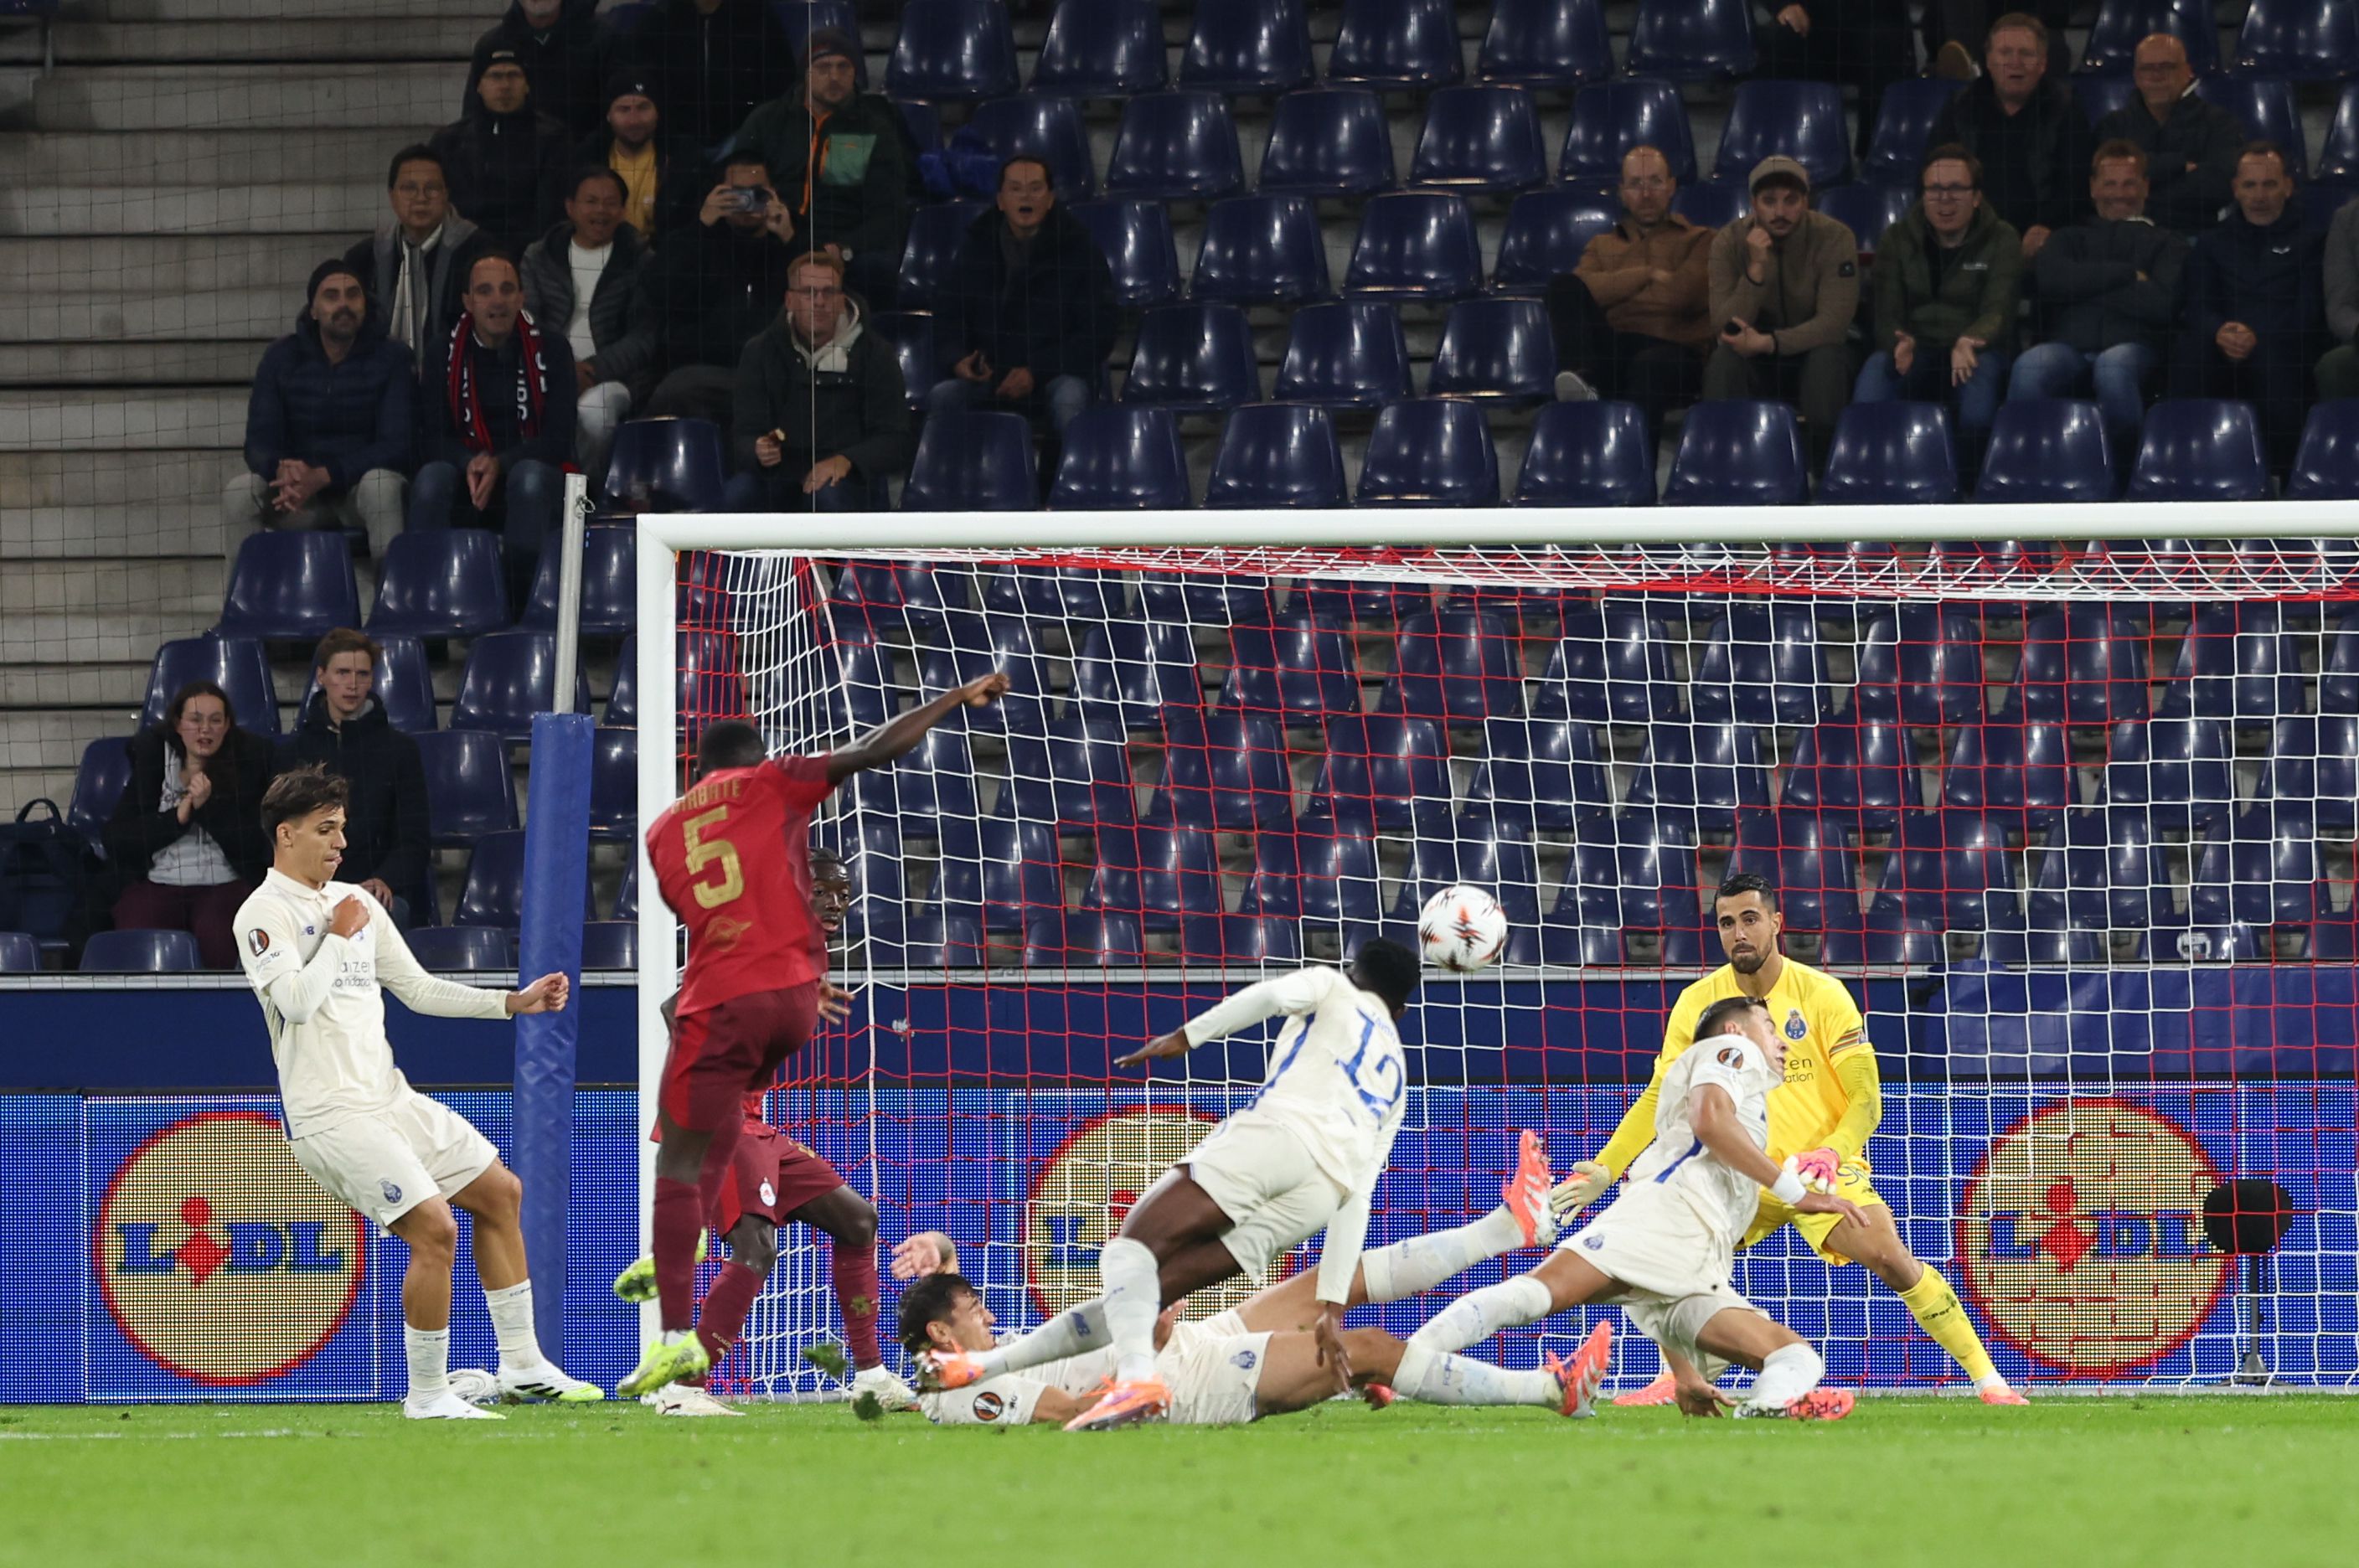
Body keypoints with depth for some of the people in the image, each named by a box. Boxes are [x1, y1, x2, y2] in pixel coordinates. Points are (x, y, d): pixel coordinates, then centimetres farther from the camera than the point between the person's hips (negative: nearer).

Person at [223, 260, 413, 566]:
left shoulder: (391, 359, -4)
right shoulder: (282, 359, 3)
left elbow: (396, 446, -14)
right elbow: (259, 444, -4)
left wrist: (323, 476, -28)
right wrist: (282, 472, -31)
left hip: (360, 487, -2)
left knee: (381, 484, -36)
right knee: (239, 492, -25)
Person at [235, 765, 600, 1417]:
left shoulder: (355, 902, 15)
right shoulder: (265, 914, -9)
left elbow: (419, 989, 20)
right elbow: (297, 999, -24)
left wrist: (514, 1002, 14)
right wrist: (338, 935, -11)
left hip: (390, 1097, 9)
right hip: (331, 1114, -9)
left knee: (500, 1193, 14)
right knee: (434, 1228, -20)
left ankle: (522, 1367, 22)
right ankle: (427, 1394, -7)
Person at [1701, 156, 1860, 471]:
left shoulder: (1834, 238, -15)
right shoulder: (1729, 242, -11)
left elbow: (1833, 323, -22)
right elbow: (1728, 329, -20)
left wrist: (1768, 343, -33)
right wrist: (1756, 269, -33)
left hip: (1813, 352, -1)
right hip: (1756, 363, 1)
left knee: (1827, 360, -35)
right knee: (1724, 361, -32)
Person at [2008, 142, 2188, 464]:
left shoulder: (2167, 243, 21)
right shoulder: (2072, 238, 28)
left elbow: (2161, 304, 1)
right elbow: (2048, 279, 4)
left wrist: (2088, 285, 6)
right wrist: (2127, 274, 3)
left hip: (2133, 346, -2)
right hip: (2070, 346, 2)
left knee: (2113, 365, -41)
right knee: (2030, 367, -36)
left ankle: (2127, 469, -31)